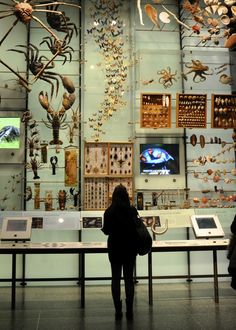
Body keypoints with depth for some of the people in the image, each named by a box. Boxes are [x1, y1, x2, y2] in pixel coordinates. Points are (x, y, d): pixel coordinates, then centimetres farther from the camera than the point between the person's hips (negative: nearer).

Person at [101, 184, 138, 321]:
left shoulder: (109, 212, -7)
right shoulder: (132, 210, -8)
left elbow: (106, 231, 0)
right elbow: (138, 229, -3)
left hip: (114, 248, 0)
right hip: (130, 248, 0)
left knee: (115, 278, 8)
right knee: (129, 278, 9)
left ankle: (118, 310, 8)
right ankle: (129, 311, 10)